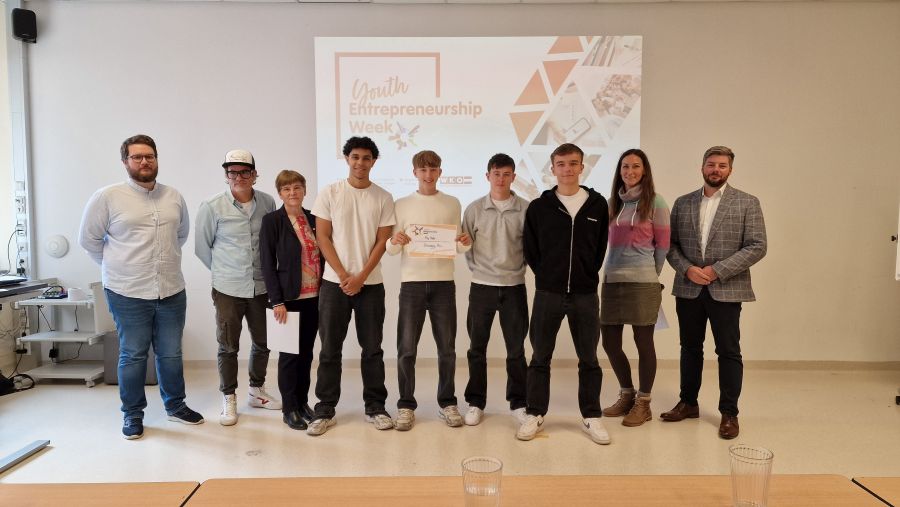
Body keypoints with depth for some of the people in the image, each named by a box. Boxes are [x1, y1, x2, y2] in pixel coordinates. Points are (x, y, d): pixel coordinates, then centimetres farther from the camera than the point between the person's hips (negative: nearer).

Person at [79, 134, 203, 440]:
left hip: (172, 291, 3)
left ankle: (175, 405, 30)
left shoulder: (174, 197, 5)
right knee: (133, 355, 7)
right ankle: (133, 414, 23)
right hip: (128, 293, -3)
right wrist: (117, 266, 4)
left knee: (171, 354, 13)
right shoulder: (107, 197, -6)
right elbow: (88, 238, 2)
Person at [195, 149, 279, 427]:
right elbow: (202, 246, 3)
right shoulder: (212, 206, -8)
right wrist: (223, 270, 8)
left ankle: (256, 391, 34)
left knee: (262, 342, 14)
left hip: (261, 286, 3)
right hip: (228, 289, -3)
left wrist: (267, 270, 8)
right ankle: (228, 400, 22)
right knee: (228, 347, 6)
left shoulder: (267, 202, -2)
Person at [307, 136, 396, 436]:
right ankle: (325, 411, 16)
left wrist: (361, 277, -10)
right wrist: (344, 276, -9)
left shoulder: (383, 198, 2)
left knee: (372, 349, 7)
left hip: (370, 284, 1)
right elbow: (322, 238, -2)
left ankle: (375, 408, 19)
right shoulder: (329, 194, 1)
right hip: (334, 282, 0)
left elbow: (382, 242, -1)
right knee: (330, 350, 5)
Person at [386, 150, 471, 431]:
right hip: (412, 282, -1)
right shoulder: (401, 205, 5)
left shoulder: (452, 204, 8)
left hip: (443, 282, 1)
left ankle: (447, 403, 19)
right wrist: (394, 242, -19)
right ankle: (406, 405, 12)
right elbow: (390, 249, 3)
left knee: (447, 347, 6)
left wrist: (465, 243, -11)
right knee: (406, 348, 1)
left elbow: (456, 247, 11)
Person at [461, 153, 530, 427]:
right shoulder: (474, 209, 0)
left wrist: (520, 268, 1)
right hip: (482, 286, 1)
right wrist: (477, 267, 1)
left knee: (516, 349, 7)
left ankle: (518, 403, 21)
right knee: (477, 348, 8)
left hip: (514, 286, 0)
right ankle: (475, 403, 20)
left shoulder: (526, 209, -2)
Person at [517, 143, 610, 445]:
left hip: (585, 294, 1)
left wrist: (587, 275, 5)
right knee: (540, 357, 7)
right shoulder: (539, 207, 1)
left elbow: (601, 247, 9)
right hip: (548, 293, 0)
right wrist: (546, 276, 3)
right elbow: (530, 250, 6)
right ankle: (535, 415, 20)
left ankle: (591, 417, 21)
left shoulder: (597, 205, 3)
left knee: (589, 359, 8)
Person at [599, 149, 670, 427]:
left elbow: (663, 245, 1)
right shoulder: (614, 202, 11)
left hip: (642, 282, -5)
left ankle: (643, 403, 17)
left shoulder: (655, 201, -3)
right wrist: (612, 271, 11)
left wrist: (650, 275, 8)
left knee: (643, 342, 3)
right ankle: (626, 395, 28)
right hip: (611, 281, 5)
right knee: (609, 342, 8)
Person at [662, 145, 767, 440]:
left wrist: (717, 270, -15)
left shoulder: (747, 203, -1)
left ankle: (729, 413, 16)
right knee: (690, 348, 14)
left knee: (729, 352, 4)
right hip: (688, 289, 3)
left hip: (725, 291, -3)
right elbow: (670, 244, 7)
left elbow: (757, 246, -7)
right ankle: (688, 403, 28)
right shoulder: (683, 203, 8)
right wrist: (687, 269, -11)